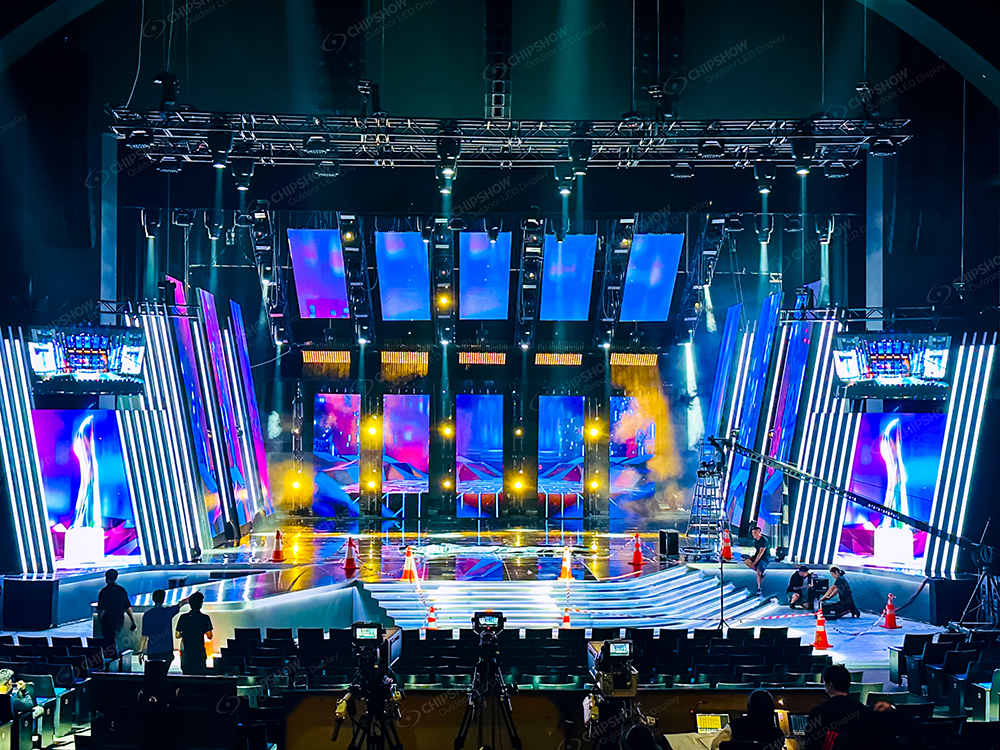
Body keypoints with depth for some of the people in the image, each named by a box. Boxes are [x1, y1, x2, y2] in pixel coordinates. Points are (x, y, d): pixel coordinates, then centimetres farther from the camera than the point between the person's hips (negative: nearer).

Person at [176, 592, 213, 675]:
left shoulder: (183, 617, -1)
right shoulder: (205, 618, -6)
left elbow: (177, 635, 2)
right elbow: (209, 637, -5)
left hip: (185, 653, 2)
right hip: (199, 653, -2)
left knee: (186, 675, 8)